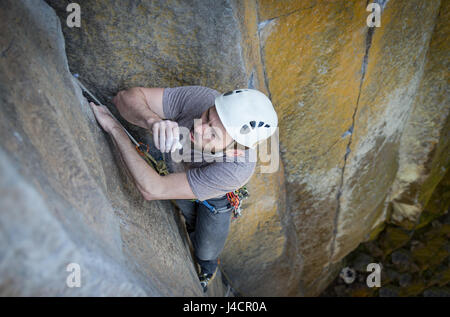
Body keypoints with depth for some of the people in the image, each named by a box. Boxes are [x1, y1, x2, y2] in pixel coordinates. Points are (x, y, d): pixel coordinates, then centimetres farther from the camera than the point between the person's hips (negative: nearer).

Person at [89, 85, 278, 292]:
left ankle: (207, 270, 56)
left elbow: (153, 190, -47)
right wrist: (153, 120, -56)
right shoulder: (199, 97, -41)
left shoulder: (238, 169, -49)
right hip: (179, 169, 3)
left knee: (207, 249, 18)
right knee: (191, 222, 31)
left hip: (215, 196, -3)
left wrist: (112, 126, -47)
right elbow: (127, 97, -33)